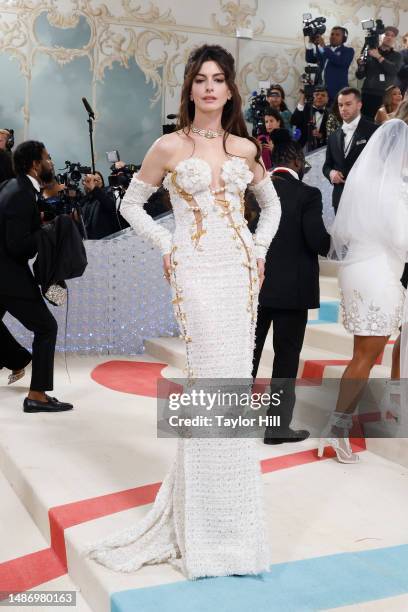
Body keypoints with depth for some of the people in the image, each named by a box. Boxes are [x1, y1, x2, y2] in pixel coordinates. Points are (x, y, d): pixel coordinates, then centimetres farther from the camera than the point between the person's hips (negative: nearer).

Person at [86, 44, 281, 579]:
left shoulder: (245, 148, 11)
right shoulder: (170, 147, 1)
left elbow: (271, 203, 23)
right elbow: (132, 204, 8)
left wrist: (261, 248, 9)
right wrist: (166, 246, -1)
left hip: (241, 271, 4)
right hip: (196, 273, -4)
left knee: (235, 382, 5)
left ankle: (221, 507, 25)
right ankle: (212, 523, 10)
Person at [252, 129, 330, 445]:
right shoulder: (307, 194, -10)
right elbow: (318, 241, -15)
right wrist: (337, 243, 6)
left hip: (254, 286, 4)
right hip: (292, 289, -4)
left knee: (247, 353, 15)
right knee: (286, 358, 7)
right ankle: (278, 426, 14)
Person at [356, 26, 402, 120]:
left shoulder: (397, 56, 12)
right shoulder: (370, 53, 11)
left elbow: (394, 70, -9)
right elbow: (360, 76, 9)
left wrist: (379, 57, -13)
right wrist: (361, 65, -12)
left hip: (387, 96, 0)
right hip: (368, 94, 0)